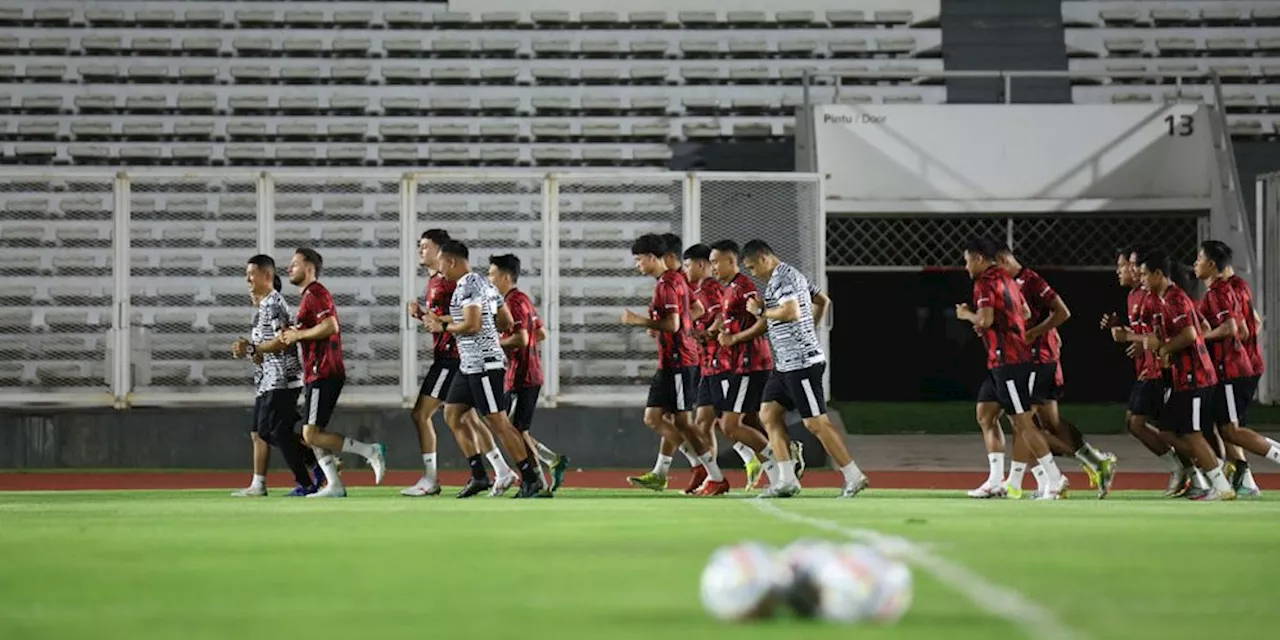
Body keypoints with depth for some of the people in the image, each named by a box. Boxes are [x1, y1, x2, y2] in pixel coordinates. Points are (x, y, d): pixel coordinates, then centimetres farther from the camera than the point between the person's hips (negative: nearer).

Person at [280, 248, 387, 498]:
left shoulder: (315, 294, -11)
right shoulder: (309, 295, 22)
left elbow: (330, 326, -24)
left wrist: (298, 334, -15)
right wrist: (292, 335, 14)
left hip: (323, 375, -11)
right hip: (318, 374, 11)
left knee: (311, 435, -13)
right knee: (311, 434, 9)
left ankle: (371, 451, -12)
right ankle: (334, 486, 7)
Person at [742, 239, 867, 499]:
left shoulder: (782, 278, -14)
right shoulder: (791, 275, 18)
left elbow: (792, 312, -28)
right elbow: (822, 300, 28)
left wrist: (761, 311, -15)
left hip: (801, 362, -11)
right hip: (785, 363, 11)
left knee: (816, 423, -7)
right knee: (769, 415, 7)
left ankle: (854, 477, -1)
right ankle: (787, 480, 4)